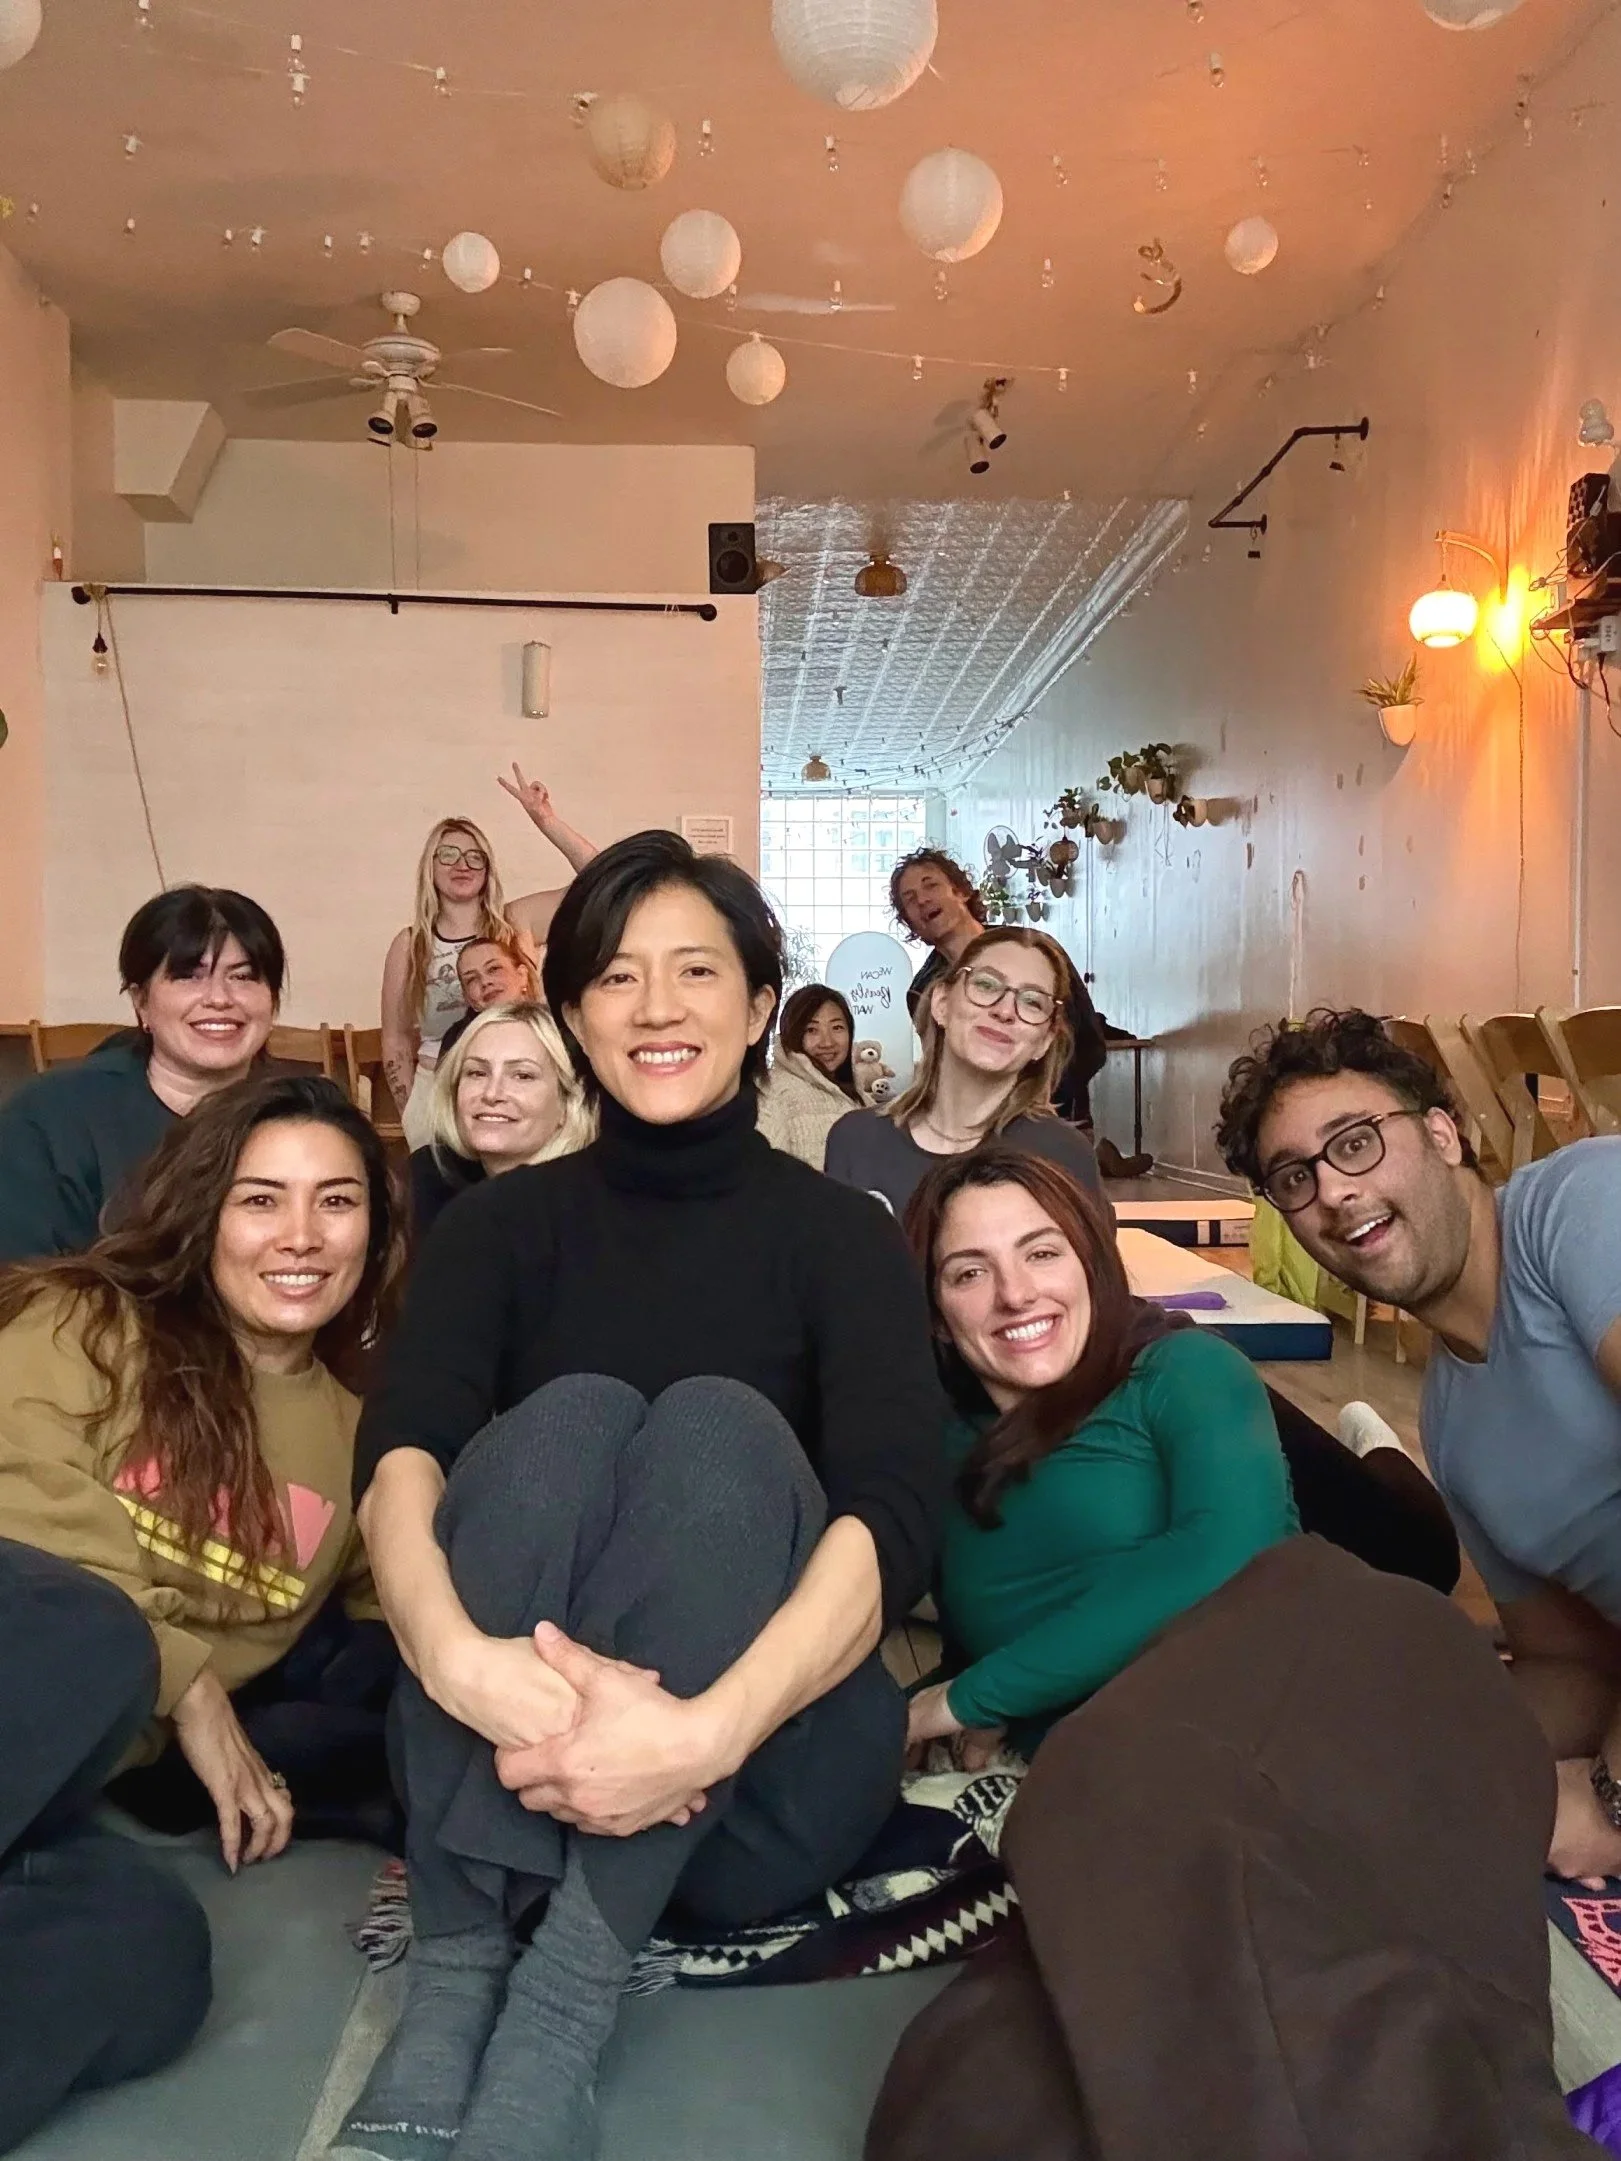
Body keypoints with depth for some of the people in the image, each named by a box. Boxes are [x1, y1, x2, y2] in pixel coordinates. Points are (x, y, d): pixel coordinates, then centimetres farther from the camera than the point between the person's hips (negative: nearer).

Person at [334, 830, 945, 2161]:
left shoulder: (840, 1233, 0)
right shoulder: (504, 1226, 5)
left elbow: (897, 1515, -17)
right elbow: (398, 1462, -13)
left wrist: (712, 1730, -35)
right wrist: (461, 1657, -35)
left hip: (762, 1778, -1)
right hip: (512, 1756, 1)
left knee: (719, 1425, -26)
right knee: (565, 1418, -24)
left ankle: (567, 2002, -32)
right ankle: (457, 1980, -31)